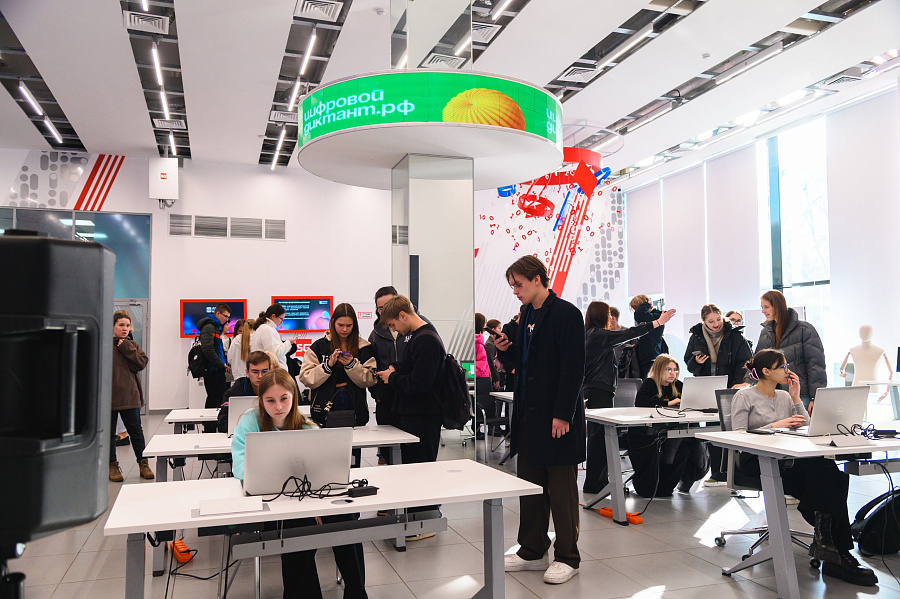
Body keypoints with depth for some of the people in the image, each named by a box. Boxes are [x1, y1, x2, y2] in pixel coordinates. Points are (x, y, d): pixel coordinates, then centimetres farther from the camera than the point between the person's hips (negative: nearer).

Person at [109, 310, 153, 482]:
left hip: (129, 396, 2)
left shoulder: (132, 346, 9)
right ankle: (113, 466, 20)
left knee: (136, 431, 7)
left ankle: (143, 463, 16)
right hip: (108, 397, -2)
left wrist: (126, 348, -8)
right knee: (109, 433, 8)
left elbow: (142, 363, -5)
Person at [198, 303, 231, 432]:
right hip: (213, 370, -10)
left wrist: (224, 364, 13)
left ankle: (208, 429, 19)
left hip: (217, 370, 10)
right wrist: (222, 364, -17)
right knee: (214, 399, -6)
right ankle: (209, 429, 0)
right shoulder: (209, 327, -11)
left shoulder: (217, 327, 20)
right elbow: (207, 349, -22)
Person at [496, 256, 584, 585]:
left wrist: (562, 415, -20)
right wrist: (507, 348, 1)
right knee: (529, 485, 15)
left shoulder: (566, 313, -13)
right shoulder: (526, 314, 12)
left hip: (557, 416, -8)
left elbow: (573, 369, -17)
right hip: (528, 414, 8)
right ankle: (532, 551, 29)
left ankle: (567, 557, 19)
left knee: (561, 489, 4)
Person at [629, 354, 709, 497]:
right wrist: (667, 403, -22)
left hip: (668, 431, 5)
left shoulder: (677, 385, 13)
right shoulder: (650, 383, -5)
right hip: (645, 434, -5)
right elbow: (639, 401, -22)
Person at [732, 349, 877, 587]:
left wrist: (796, 398, 7)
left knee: (837, 476, -23)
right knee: (820, 465, -31)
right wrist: (774, 426, -16)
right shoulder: (744, 397, 2)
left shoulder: (785, 396, 21)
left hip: (788, 460, 6)